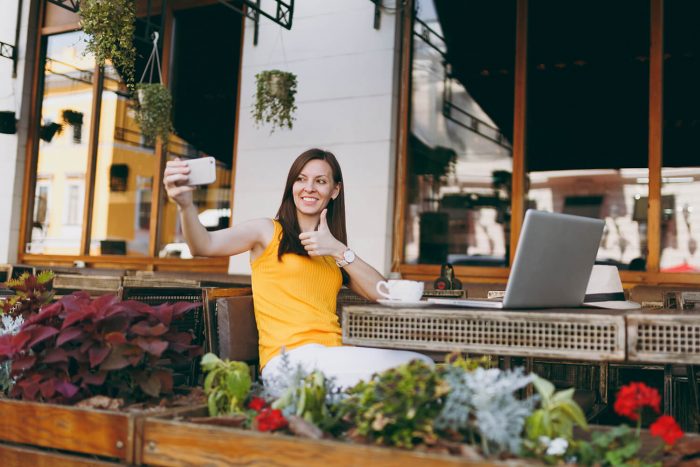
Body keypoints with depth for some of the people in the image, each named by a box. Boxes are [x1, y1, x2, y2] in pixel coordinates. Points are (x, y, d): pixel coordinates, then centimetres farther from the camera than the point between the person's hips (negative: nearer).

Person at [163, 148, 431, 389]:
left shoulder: (333, 249, 24)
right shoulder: (268, 231, 10)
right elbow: (205, 245, -8)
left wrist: (338, 251, 1)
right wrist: (186, 205, -28)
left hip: (331, 357, 6)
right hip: (287, 360, -6)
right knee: (418, 364, -25)